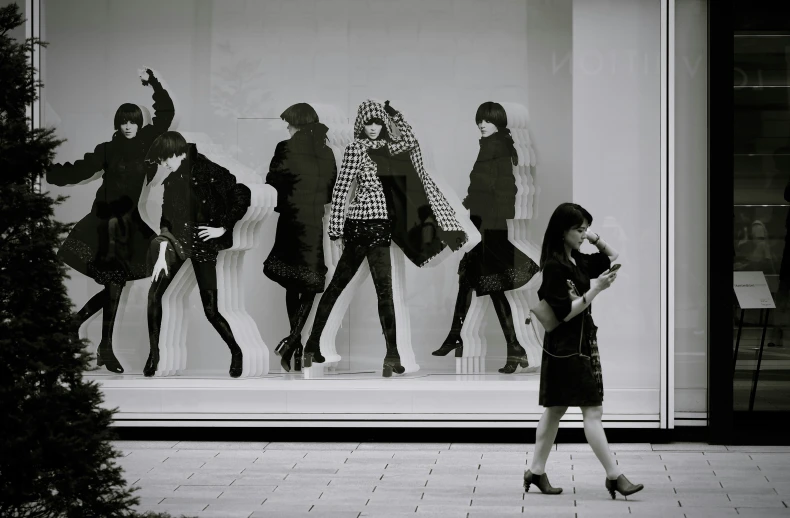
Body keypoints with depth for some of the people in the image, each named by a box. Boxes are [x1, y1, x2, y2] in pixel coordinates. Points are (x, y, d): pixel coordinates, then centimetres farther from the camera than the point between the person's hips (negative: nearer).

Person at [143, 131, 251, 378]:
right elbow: (166, 219, 6)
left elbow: (242, 195, -17)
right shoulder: (172, 181, 7)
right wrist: (161, 255, -3)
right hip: (177, 242, 5)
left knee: (210, 309, -3)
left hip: (203, 244, -5)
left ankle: (236, 351, 20)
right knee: (154, 294, -12)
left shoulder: (208, 172, -13)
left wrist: (224, 228, -12)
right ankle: (154, 354, -1)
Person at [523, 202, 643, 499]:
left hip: (582, 343, 9)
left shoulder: (577, 261, 9)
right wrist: (596, 289, -22)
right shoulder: (554, 266, -16)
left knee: (555, 410, 13)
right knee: (592, 411, -10)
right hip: (567, 348, -9)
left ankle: (536, 472, 19)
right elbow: (566, 313, -19)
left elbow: (613, 258, 23)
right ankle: (614, 477, -9)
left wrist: (596, 240, 6)